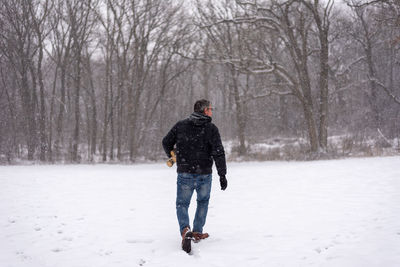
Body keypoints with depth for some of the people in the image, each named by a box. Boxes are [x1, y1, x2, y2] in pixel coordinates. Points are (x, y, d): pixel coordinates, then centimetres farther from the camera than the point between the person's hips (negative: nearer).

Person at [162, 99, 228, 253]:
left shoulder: (181, 125, 3)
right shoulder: (211, 129, -5)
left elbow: (166, 142, 7)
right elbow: (218, 152, -11)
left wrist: (172, 156, 27)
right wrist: (222, 175, -5)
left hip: (185, 174, 1)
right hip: (204, 175, -1)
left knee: (182, 204, 8)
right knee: (203, 202, 23)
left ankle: (185, 230, -18)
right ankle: (197, 232, 26)